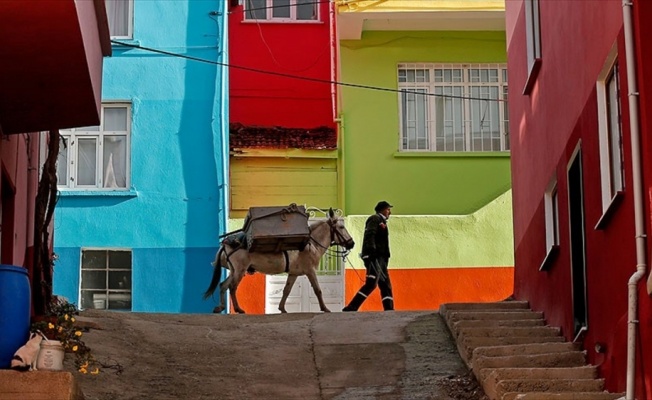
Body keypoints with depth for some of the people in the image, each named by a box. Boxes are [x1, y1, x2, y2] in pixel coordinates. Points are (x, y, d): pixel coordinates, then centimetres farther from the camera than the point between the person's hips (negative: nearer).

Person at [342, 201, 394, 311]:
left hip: (380, 258, 11)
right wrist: (371, 250, -31)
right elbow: (369, 235, -18)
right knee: (371, 284, -18)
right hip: (374, 257, -11)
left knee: (386, 285, 9)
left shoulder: (381, 222, 28)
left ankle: (389, 310, 9)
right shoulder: (375, 219, -2)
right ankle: (350, 308, -21)